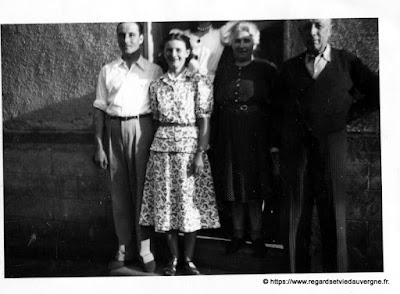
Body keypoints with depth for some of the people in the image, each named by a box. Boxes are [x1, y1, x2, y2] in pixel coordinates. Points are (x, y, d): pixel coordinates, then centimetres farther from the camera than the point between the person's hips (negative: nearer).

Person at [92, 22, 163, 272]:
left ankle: (144, 247, 9)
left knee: (142, 187, -1)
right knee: (119, 189, 6)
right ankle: (125, 245, 16)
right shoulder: (107, 71, 11)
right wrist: (99, 146, 3)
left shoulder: (154, 71, 5)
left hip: (143, 129, -2)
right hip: (115, 130, 3)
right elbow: (100, 110, 9)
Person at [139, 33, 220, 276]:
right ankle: (174, 258, 19)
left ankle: (189, 258, 16)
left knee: (190, 203, 2)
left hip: (190, 146, -3)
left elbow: (204, 121, -5)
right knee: (165, 203, 4)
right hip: (162, 148, 3)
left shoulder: (199, 82, -1)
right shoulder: (157, 85, 8)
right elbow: (156, 120, 10)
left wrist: (200, 154, -12)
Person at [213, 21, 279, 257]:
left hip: (257, 138, -3)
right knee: (234, 187, 9)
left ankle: (257, 236, 15)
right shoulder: (223, 72, 11)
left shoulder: (267, 70, 0)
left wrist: (274, 141, -11)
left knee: (255, 188, 3)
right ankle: (238, 235, 22)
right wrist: (216, 143, 5)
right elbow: (216, 109, 11)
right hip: (229, 139, 4)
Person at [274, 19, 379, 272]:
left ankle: (335, 272, 12)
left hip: (332, 144, -2)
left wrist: (348, 114, 4)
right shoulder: (290, 68, 12)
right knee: (298, 215, 5)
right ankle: (299, 271, 14)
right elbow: (279, 110, 13)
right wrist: (276, 148, 3)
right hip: (295, 148, 2)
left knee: (333, 216, 2)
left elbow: (376, 94, 10)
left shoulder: (347, 62, 6)